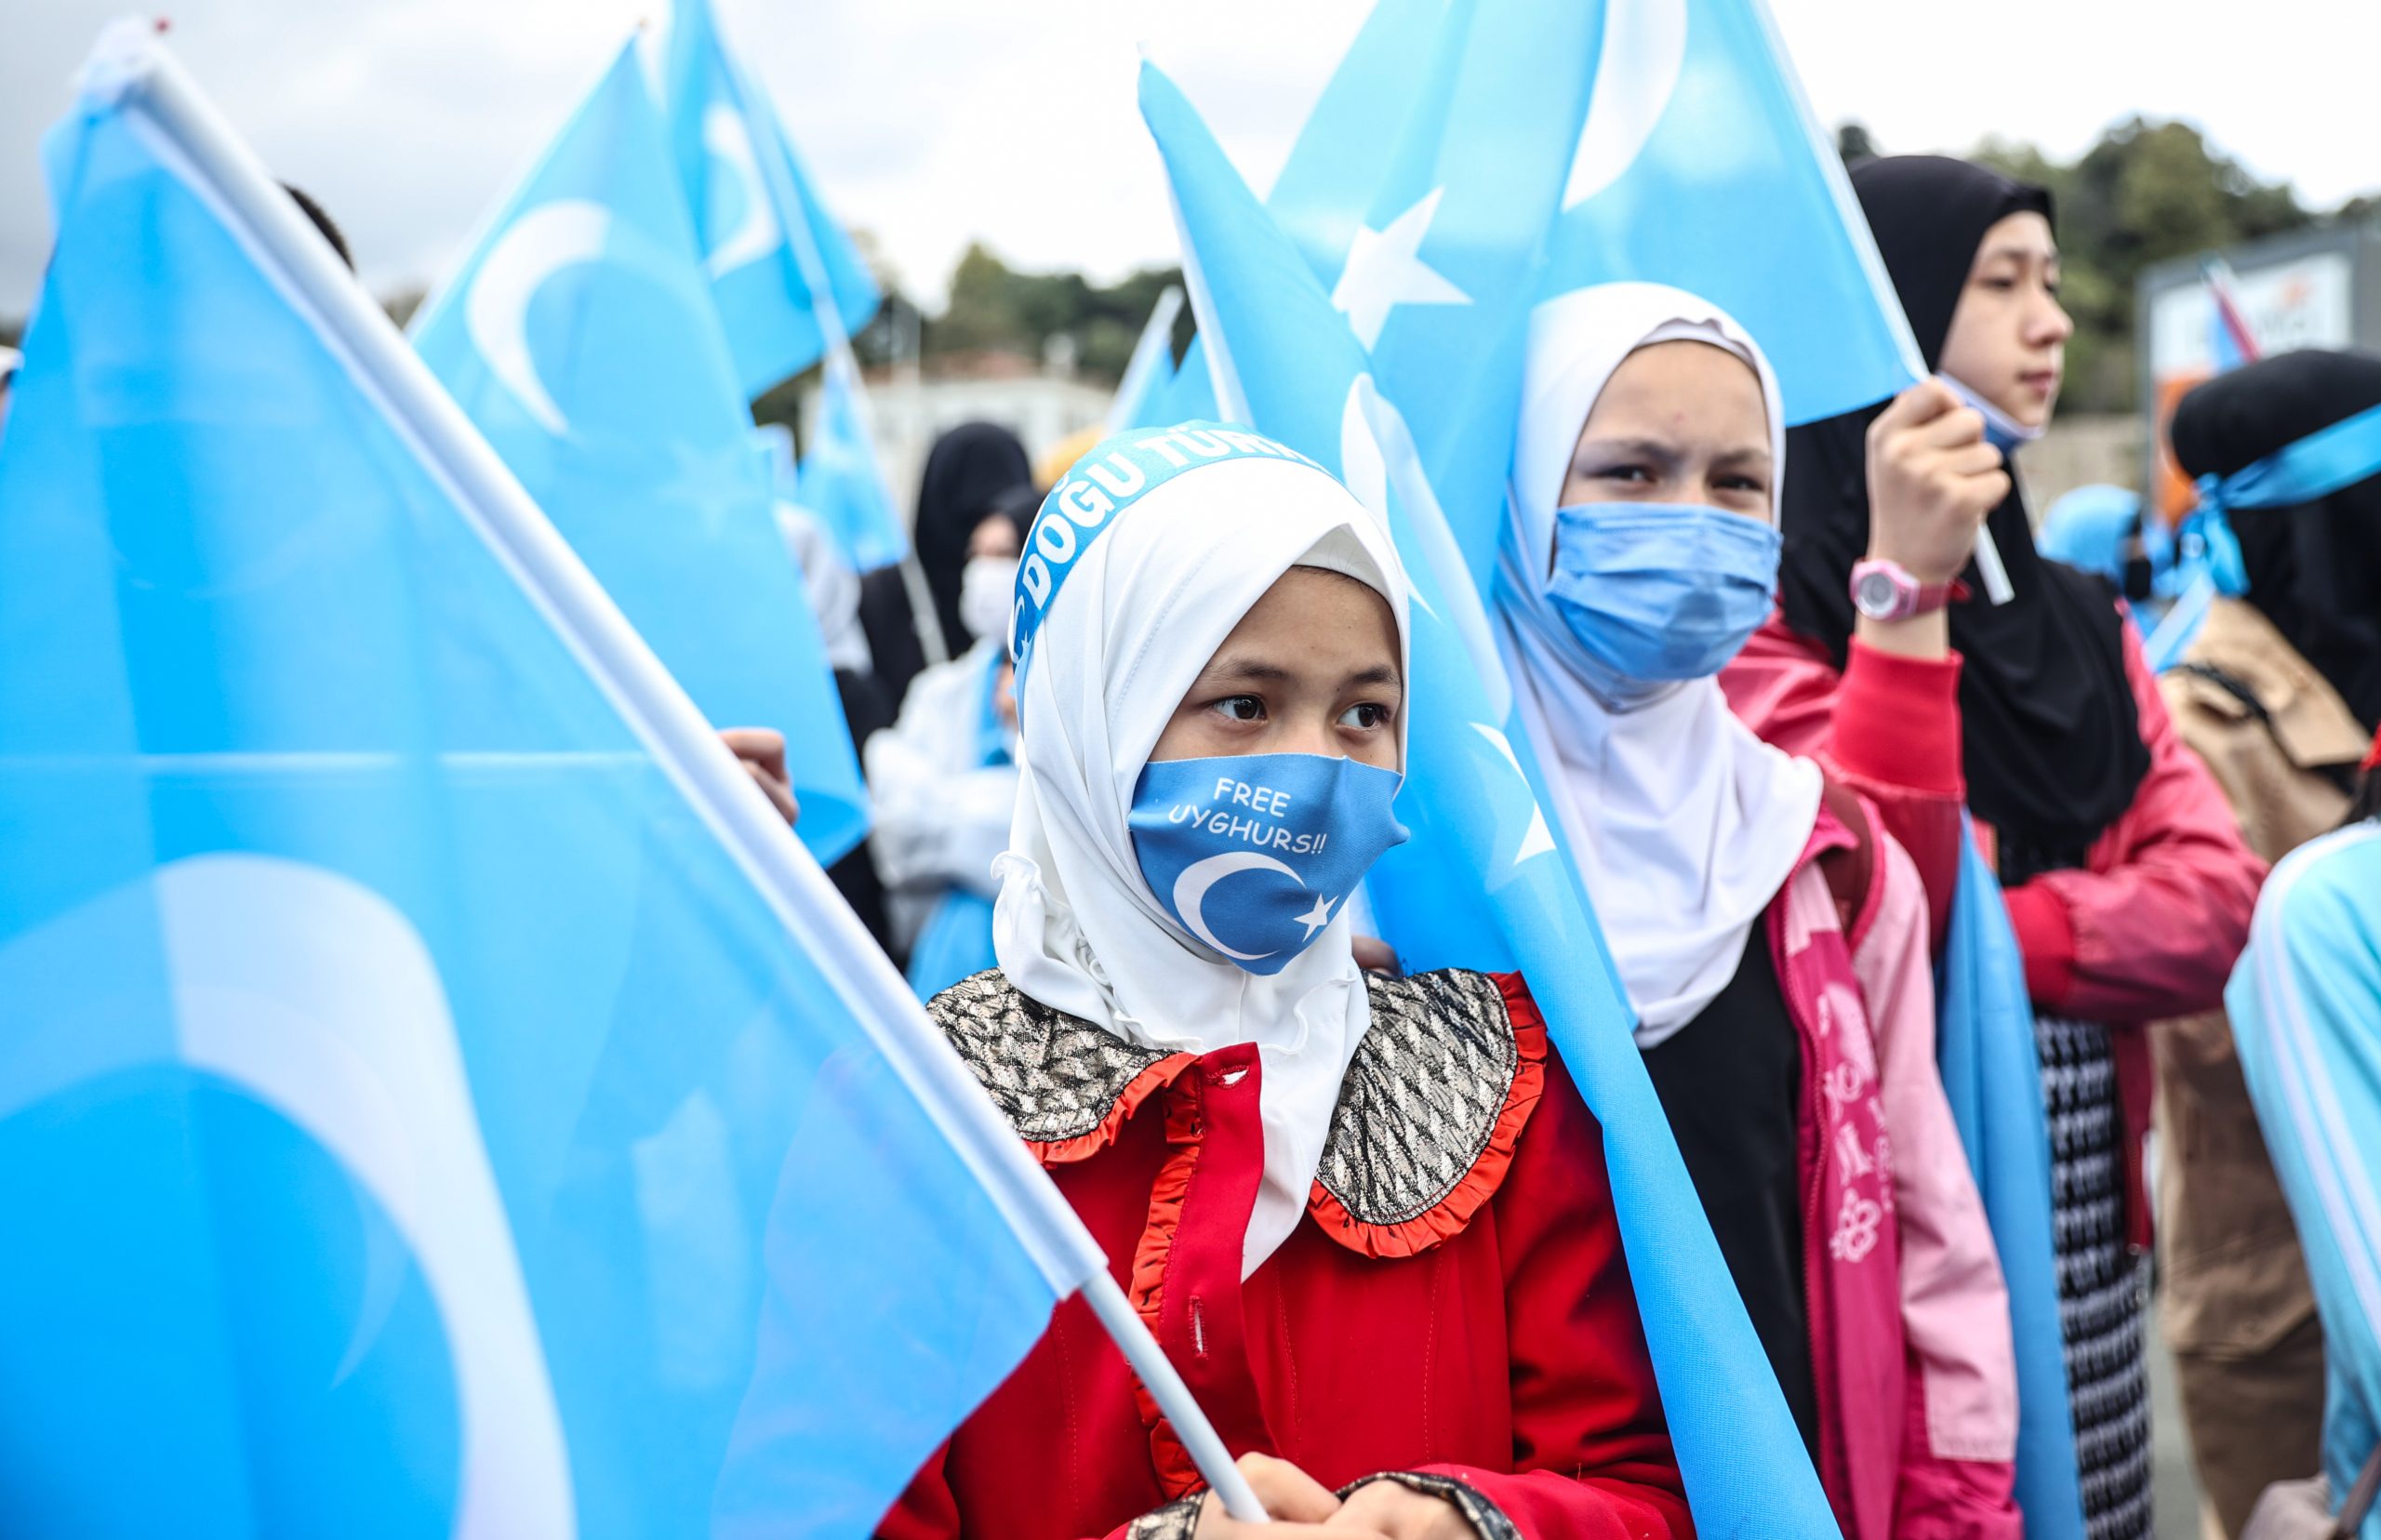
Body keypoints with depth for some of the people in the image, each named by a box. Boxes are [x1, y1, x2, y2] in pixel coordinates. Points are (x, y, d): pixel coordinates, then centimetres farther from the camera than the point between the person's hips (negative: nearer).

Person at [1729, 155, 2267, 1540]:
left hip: (2087, 1218, 6)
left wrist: (1996, 936, -15)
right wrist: (1904, 586, -25)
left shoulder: (2079, 619, 12)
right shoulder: (1775, 606, -8)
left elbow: (2217, 903, 0)